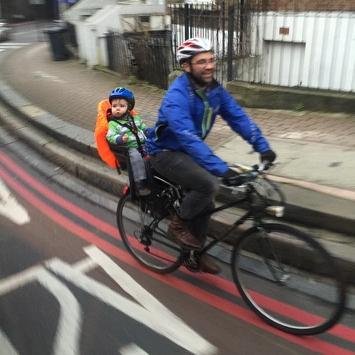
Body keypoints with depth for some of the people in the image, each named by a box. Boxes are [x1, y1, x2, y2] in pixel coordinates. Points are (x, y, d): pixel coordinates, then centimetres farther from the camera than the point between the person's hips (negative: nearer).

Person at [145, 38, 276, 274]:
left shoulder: (215, 89, -5)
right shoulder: (177, 96, -29)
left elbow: (239, 117, -9)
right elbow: (189, 139, -40)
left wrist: (262, 146, -21)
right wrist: (222, 169, -48)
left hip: (189, 151, 7)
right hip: (166, 152, -7)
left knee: (205, 204, 7)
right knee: (209, 184, -28)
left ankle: (196, 252, 27)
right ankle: (179, 225, -3)